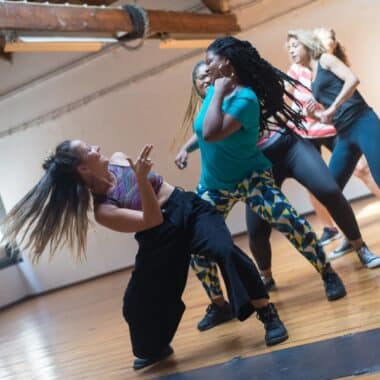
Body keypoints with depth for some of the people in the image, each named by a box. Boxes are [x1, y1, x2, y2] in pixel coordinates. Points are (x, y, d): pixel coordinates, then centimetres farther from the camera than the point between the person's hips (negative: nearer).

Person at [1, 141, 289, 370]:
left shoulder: (118, 160, -2)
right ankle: (155, 349, 32)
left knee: (227, 252, -25)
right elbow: (152, 219, -32)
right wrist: (141, 179, -39)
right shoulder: (103, 211, -20)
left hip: (189, 210, 3)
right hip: (161, 238, -2)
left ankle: (269, 315, -15)